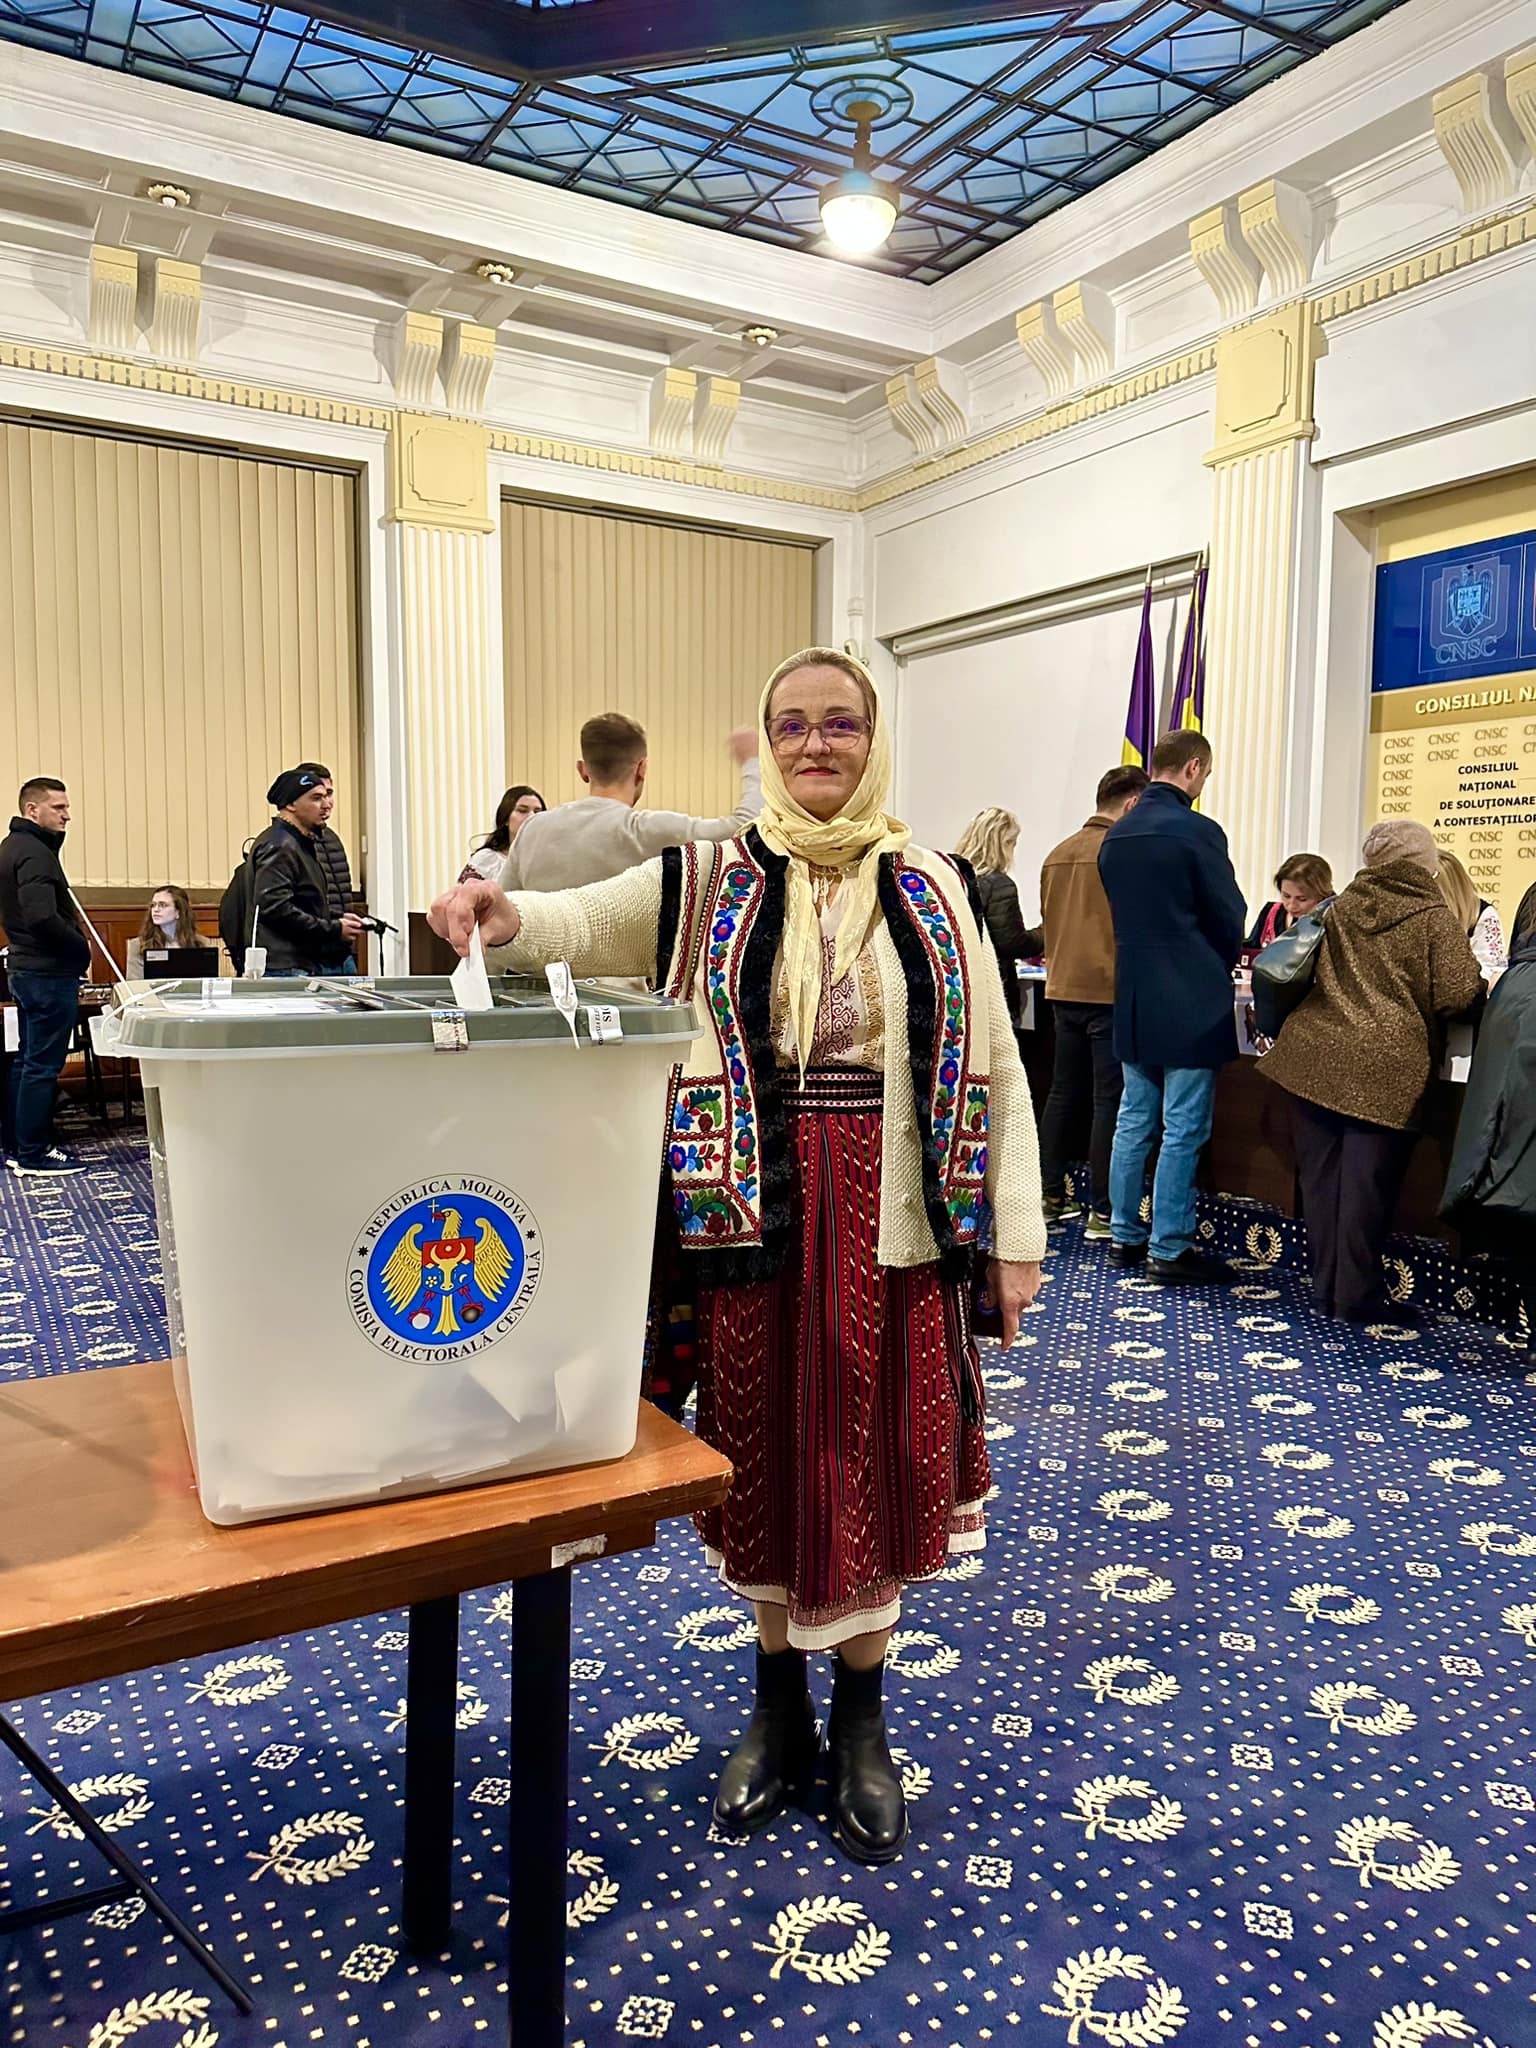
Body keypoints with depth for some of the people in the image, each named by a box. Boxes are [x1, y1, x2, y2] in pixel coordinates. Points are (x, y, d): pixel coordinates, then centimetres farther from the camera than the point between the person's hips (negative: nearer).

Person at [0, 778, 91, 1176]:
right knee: (43, 1065, -4)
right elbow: (43, 917, -27)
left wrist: (75, 945, 10)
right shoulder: (34, 853, -17)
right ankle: (33, 1154, 1)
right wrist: (83, 949, -13)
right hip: (49, 973, -11)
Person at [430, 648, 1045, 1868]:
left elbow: (996, 1070, 3)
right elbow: (591, 921, -16)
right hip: (752, 1220, 0)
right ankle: (779, 1707, 36)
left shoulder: (932, 892, 2)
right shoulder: (713, 883, 1)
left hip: (890, 1227, 0)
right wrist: (510, 920, -38)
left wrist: (1017, 1235, 1)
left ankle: (860, 1721, 34)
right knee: (767, 1457, 13)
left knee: (874, 1461, 10)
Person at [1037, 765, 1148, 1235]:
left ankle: (1050, 1197, 20)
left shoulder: (1058, 854, 11)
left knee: (1064, 1093, 14)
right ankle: (1103, 1213, 1)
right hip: (1112, 991, -7)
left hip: (1064, 989, 7)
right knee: (1110, 1102, -2)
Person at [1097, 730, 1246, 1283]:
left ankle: (1125, 1235, 20)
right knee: (1182, 1130, 0)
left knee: (1134, 1120, 14)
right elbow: (1229, 919, -8)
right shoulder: (1198, 832, -14)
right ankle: (1169, 1248, 5)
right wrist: (1221, 965, 11)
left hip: (1133, 999, 7)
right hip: (1190, 1001, -7)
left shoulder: (1115, 836, 7)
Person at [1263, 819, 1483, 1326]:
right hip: (1384, 1068, -4)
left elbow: (1303, 975, 20)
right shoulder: (1434, 918, -3)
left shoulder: (1339, 907, 10)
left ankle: (1326, 1286, 20)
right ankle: (1357, 1296, 8)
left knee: (1320, 1176, 10)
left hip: (1316, 1056, 4)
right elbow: (1457, 995, -11)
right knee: (1366, 1184, 2)